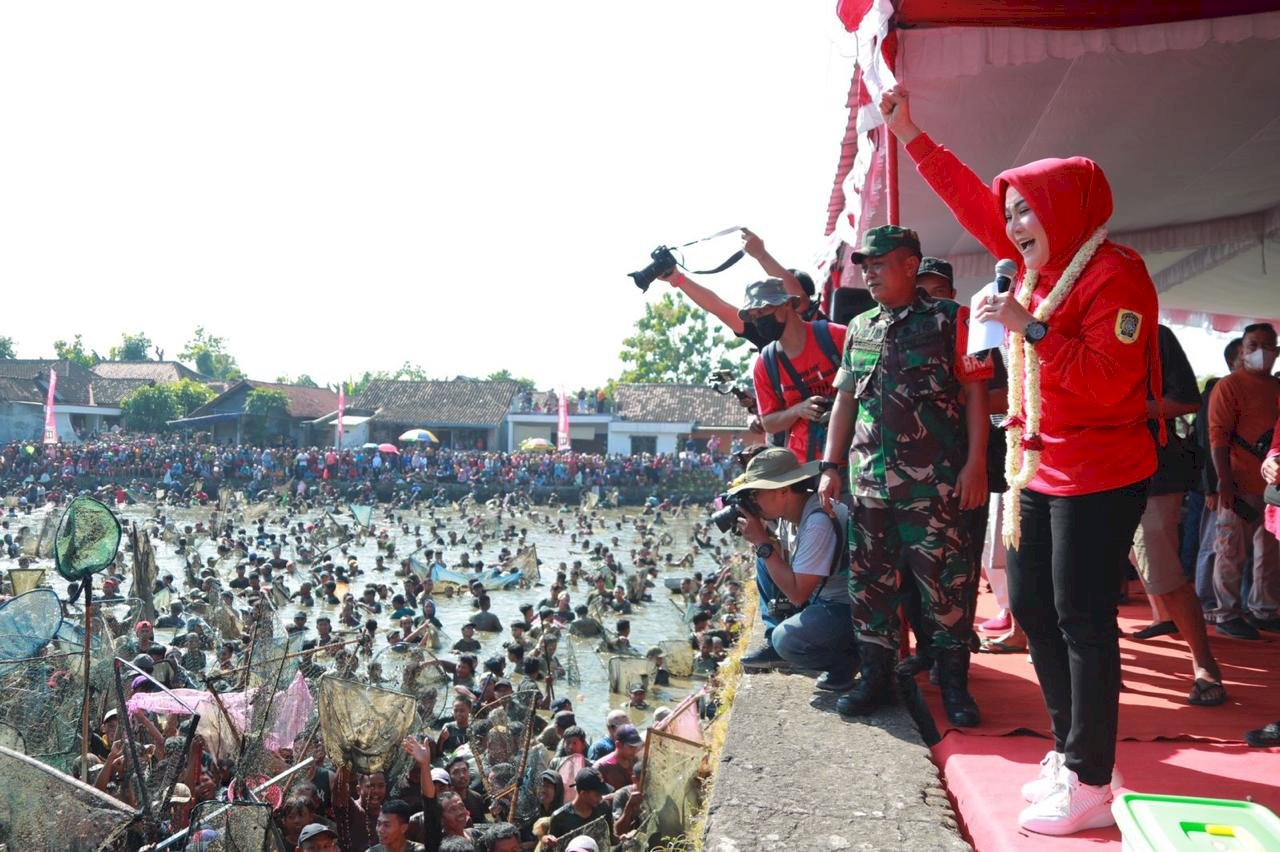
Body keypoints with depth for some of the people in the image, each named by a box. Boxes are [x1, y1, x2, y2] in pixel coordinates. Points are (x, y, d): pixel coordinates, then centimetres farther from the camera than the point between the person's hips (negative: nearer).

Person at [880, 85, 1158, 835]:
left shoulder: (1115, 274, -15)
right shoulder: (1040, 263, 10)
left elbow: (1108, 380, -23)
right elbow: (974, 202, 16)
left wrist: (1030, 328, -25)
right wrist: (910, 136, 16)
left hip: (1099, 477, -9)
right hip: (1042, 471, 9)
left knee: (1083, 620, -6)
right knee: (1034, 609, 13)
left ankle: (1090, 784, 4)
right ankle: (1069, 751, 25)